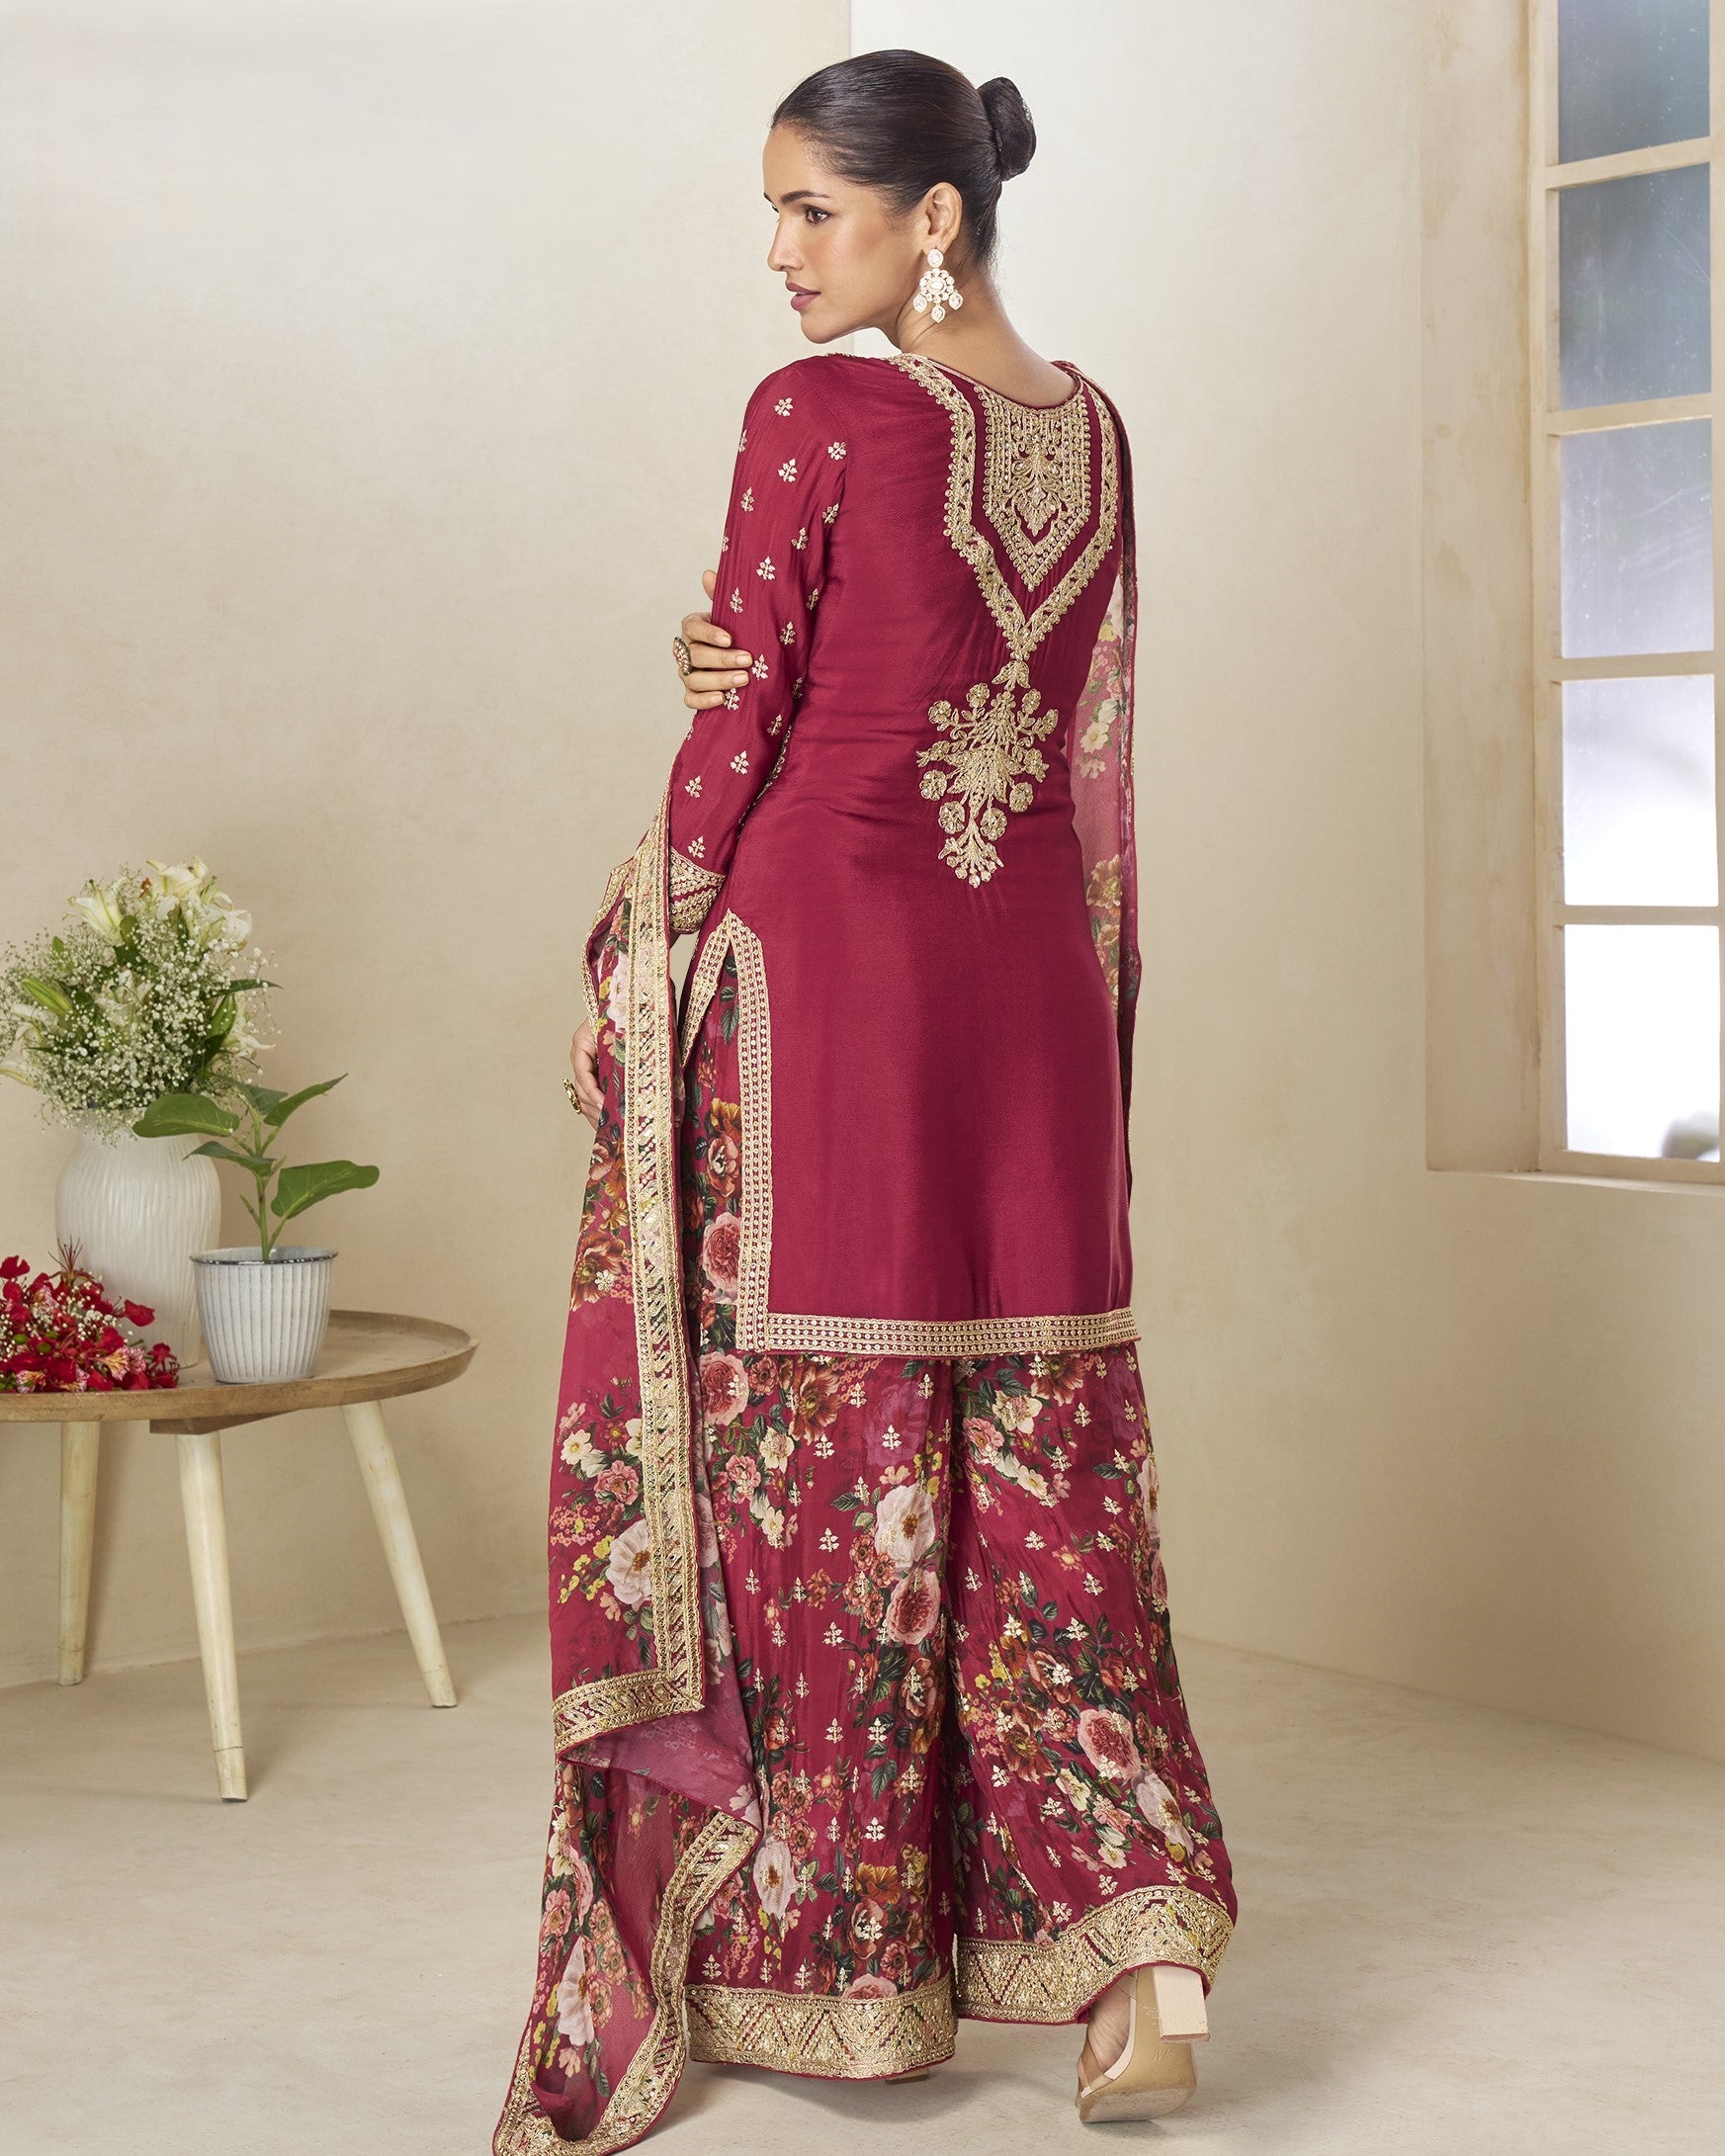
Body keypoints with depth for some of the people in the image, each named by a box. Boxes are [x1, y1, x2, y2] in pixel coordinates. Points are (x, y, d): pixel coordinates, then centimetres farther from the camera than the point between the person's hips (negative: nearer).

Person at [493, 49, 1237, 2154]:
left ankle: (838, 1963, 12)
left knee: (819, 1435, 3)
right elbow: (1096, 752, 11)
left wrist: (630, 984, 1)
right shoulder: (1091, 429, 10)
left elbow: (736, 736, -7)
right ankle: (1134, 1927, 2)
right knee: (1044, 1448, 7)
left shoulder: (814, 415, -9)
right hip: (1034, 987, 6)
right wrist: (1090, 993, 13)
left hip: (824, 959, -6)